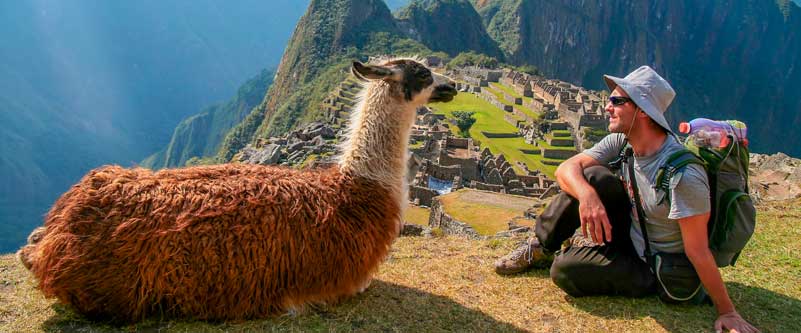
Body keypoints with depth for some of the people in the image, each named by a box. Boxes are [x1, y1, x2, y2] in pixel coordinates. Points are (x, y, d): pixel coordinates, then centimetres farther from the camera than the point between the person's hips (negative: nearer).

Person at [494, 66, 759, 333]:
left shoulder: (683, 175, -30)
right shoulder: (620, 142, -9)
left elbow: (698, 253, -26)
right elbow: (567, 168, -15)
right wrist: (587, 196, -36)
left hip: (654, 269, -6)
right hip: (629, 236, 6)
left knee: (565, 270, -26)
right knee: (594, 178, -19)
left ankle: (554, 258, 11)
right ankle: (542, 247, -2)